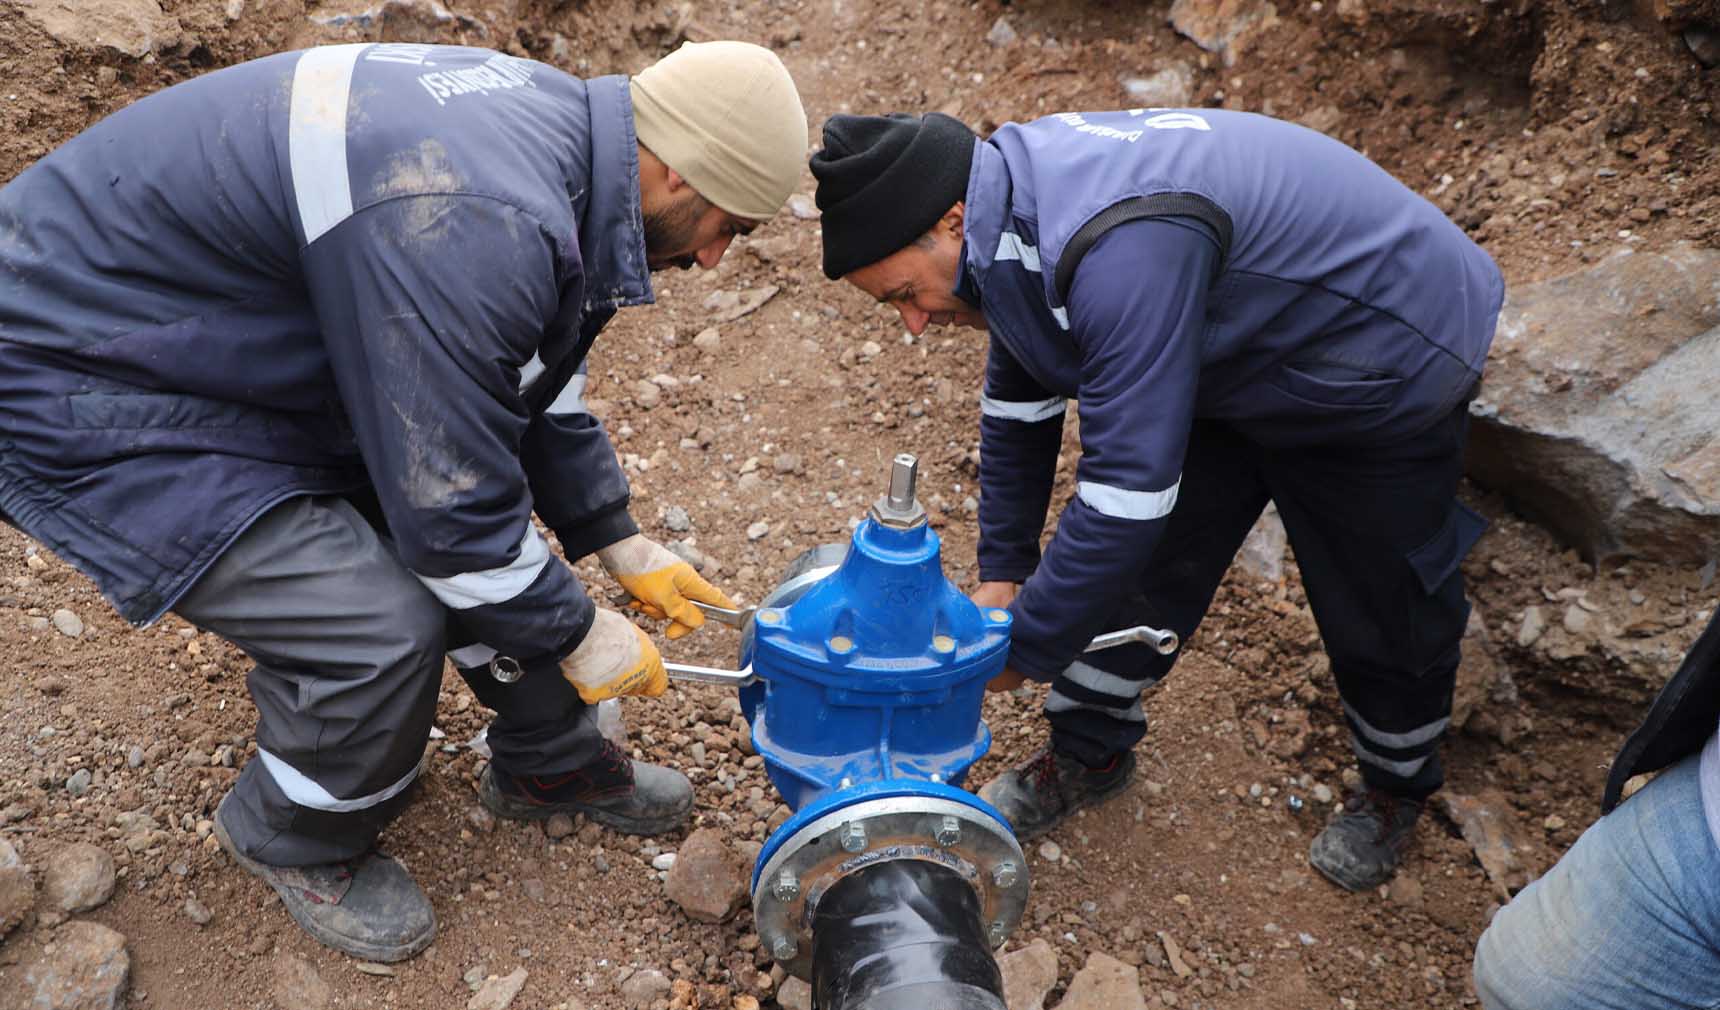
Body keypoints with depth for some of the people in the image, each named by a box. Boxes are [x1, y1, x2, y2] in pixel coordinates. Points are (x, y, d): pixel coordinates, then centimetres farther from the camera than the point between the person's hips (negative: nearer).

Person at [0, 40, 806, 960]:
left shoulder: (554, 124, -3)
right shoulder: (471, 228, -36)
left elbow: (534, 388, 8)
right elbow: (452, 509, -29)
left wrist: (622, 547, 11)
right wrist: (582, 637, -12)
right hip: (84, 395, -9)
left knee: (499, 522, 6)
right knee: (380, 633, -18)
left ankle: (550, 764, 27)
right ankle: (296, 841, 15)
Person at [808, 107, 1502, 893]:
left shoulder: (1122, 251, -41)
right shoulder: (1009, 202, -11)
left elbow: (1129, 486, -40)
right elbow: (1018, 407, 1)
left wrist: (1024, 647, -27)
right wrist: (1001, 571, 4)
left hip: (1383, 377, -7)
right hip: (1235, 362, 7)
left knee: (1382, 604, 10)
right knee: (1133, 566, 7)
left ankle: (1396, 785, 39)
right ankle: (1090, 753, 29)